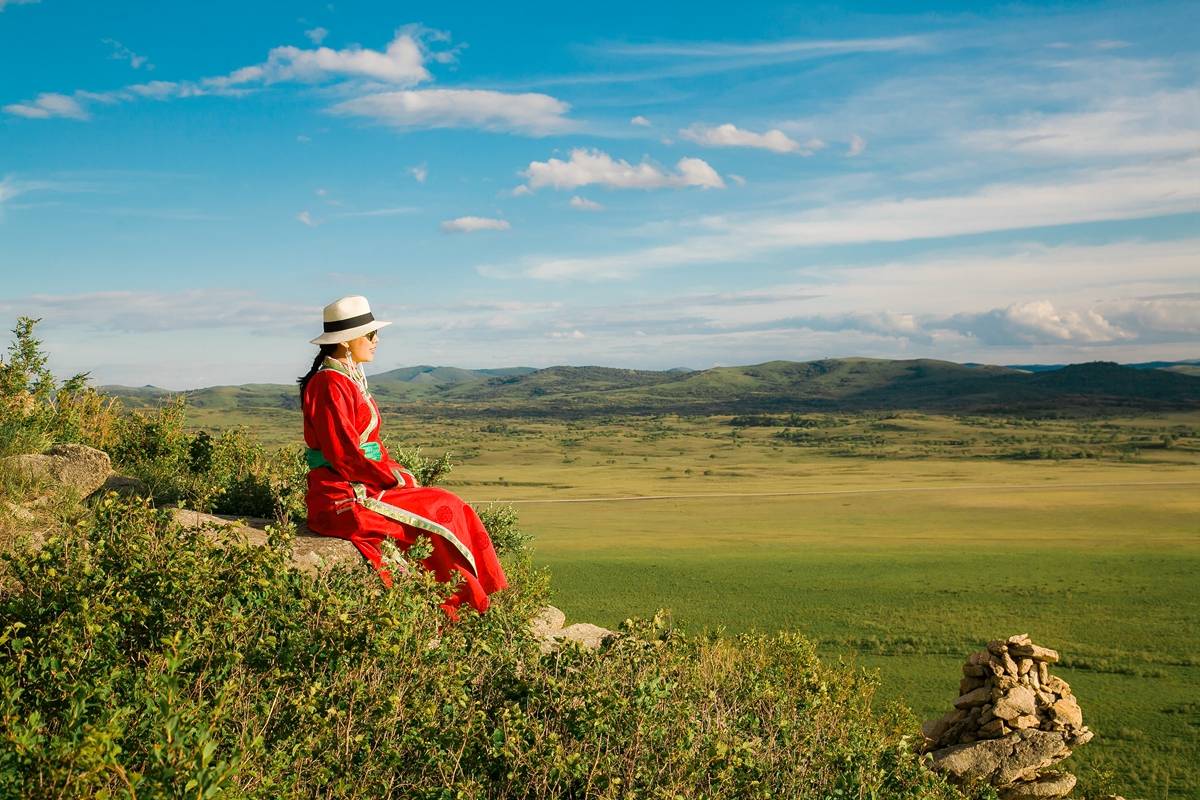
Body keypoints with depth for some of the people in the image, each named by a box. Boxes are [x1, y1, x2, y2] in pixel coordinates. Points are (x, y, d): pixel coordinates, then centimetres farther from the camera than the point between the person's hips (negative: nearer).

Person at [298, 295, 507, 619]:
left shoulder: (352, 380, 16)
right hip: (343, 499, -9)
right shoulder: (330, 384, -15)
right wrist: (397, 479, -11)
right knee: (443, 512, -11)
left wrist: (400, 474, 5)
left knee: (450, 508, 0)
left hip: (365, 488, 9)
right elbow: (346, 456, -20)